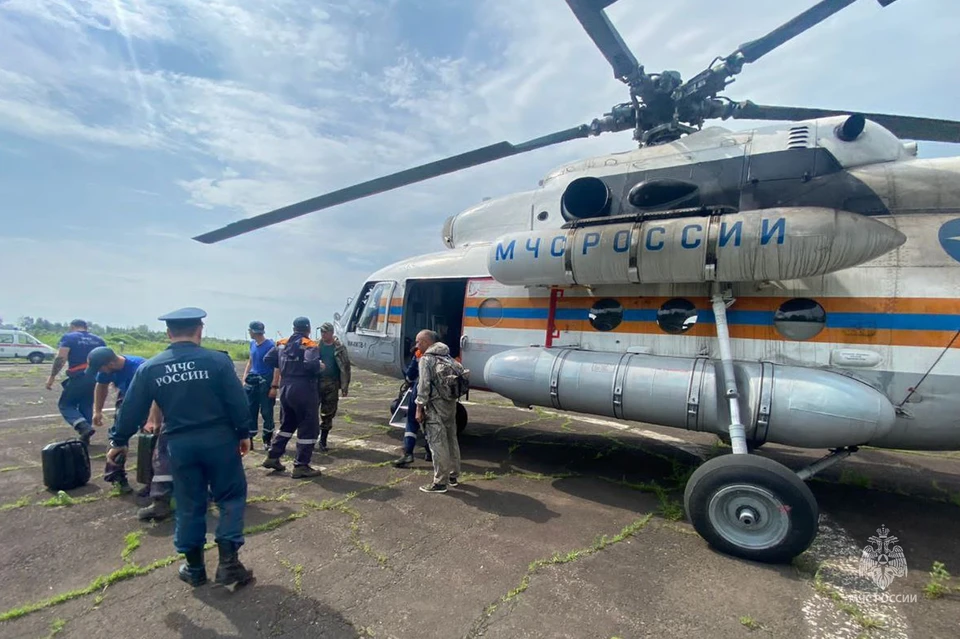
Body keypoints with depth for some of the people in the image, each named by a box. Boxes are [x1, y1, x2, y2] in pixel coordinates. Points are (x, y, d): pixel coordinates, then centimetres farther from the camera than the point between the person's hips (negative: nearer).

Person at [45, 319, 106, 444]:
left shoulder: (68, 337, 2)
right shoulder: (98, 340, 17)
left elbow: (61, 358, -10)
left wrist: (52, 376, -6)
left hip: (79, 377, -5)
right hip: (95, 377, 5)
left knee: (65, 404, 10)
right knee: (86, 406, 18)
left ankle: (84, 428, -12)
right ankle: (84, 438, 20)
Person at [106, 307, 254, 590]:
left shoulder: (150, 368, 0)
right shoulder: (218, 360, -10)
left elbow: (131, 409, 7)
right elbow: (238, 402, -10)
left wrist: (118, 441, 22)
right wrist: (244, 434, 2)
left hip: (180, 445, 3)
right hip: (219, 440, -2)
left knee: (189, 505, 16)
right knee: (231, 498, 11)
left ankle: (194, 567, 28)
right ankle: (228, 563, 7)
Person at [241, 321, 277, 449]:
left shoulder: (270, 345, -12)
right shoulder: (252, 343, 9)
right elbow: (250, 362, 18)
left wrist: (274, 386, -18)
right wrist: (244, 379, 10)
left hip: (266, 382, -6)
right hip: (252, 381, 6)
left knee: (267, 413, 1)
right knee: (250, 411, 7)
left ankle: (267, 440, 13)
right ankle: (249, 439, 15)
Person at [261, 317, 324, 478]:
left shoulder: (281, 344, 9)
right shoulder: (310, 345, -11)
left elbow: (267, 359, 7)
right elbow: (311, 365, -28)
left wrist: (285, 364, 17)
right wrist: (320, 367, -8)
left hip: (286, 389, 7)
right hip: (304, 390, -7)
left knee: (287, 425, 24)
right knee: (308, 428, 2)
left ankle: (272, 457, 25)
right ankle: (301, 466, 3)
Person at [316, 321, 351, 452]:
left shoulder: (339, 348, -1)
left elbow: (345, 368, -3)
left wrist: (344, 387, -8)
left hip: (332, 384, -1)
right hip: (316, 382, 1)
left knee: (328, 413, 7)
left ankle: (323, 440, 20)